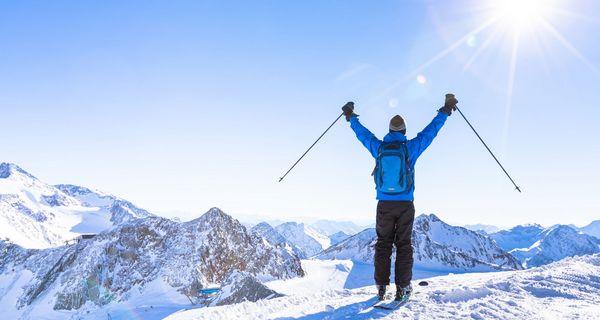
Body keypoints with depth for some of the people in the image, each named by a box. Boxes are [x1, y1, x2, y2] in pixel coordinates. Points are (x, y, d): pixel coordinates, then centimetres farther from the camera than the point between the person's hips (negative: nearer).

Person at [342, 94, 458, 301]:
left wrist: (351, 117, 32)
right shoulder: (411, 147, -4)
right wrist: (445, 111, 16)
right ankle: (402, 288, 3)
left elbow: (362, 133, 16)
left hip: (384, 204, 1)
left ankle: (381, 286, 8)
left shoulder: (378, 147, 0)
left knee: (383, 244, 10)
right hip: (405, 204, -1)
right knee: (403, 245, 5)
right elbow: (431, 130, 5)